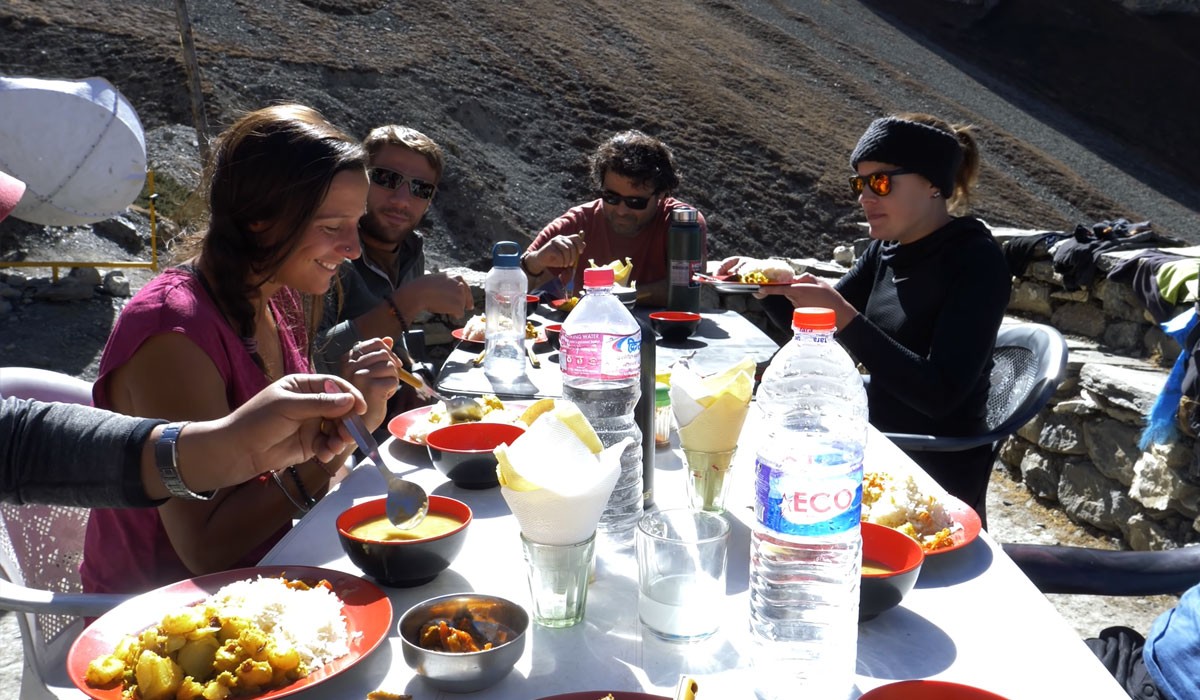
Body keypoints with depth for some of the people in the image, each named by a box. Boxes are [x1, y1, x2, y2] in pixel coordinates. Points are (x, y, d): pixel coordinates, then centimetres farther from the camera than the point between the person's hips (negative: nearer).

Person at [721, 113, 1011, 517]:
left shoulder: (977, 261, -18)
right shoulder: (887, 250, 3)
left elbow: (940, 394, -27)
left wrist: (845, 317, -31)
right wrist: (768, 286, -7)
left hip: (938, 475, -6)